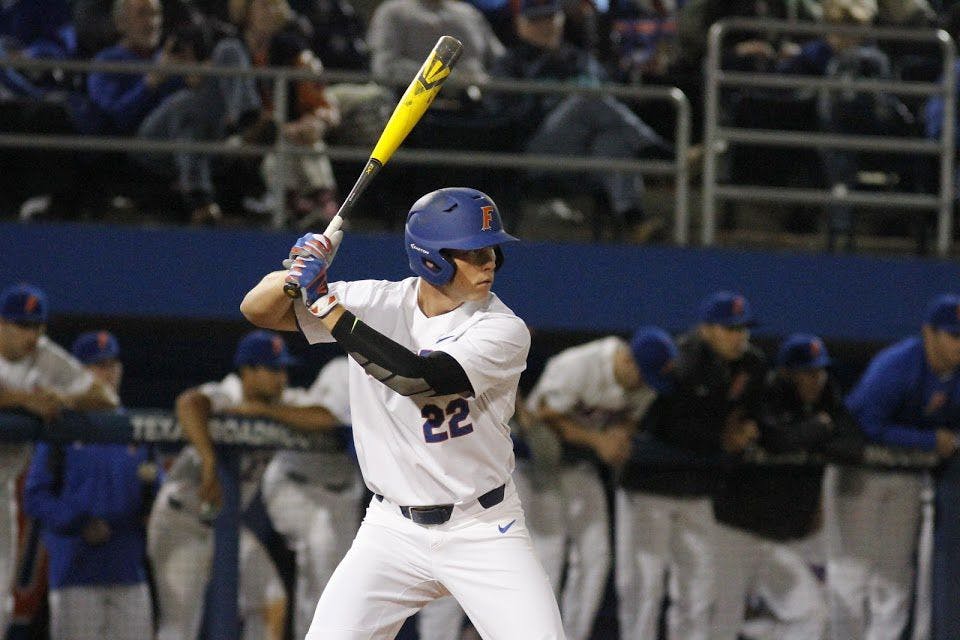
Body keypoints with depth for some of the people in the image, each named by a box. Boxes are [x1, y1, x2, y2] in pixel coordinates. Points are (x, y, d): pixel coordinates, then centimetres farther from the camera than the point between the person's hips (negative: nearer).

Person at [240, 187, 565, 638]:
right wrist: (296, 276, -24)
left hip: (482, 530, -2)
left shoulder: (504, 330, -13)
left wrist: (326, 304, -25)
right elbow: (257, 310, 0)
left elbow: (418, 377, -28)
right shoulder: (379, 304, -3)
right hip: (393, 530, 2)